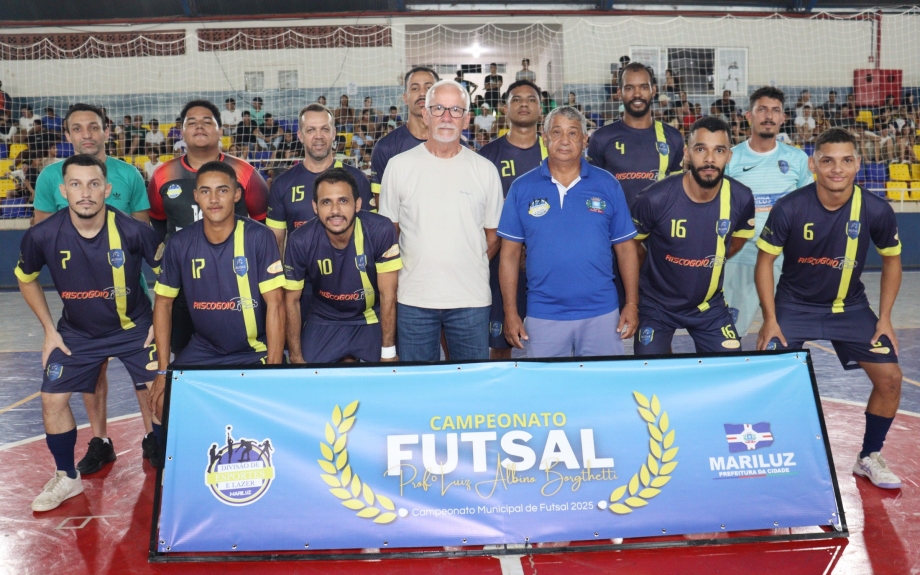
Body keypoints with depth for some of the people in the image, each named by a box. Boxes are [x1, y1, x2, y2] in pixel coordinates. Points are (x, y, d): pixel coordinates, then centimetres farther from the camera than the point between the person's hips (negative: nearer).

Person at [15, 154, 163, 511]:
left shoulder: (133, 231, -24)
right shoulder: (43, 236, -19)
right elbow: (26, 279, 4)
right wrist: (49, 329, 1)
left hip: (135, 328, -2)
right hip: (77, 333, 2)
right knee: (52, 401, 0)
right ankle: (67, 478, 22)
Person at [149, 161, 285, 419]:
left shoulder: (259, 237, -14)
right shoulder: (180, 243, -4)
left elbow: (275, 303, -14)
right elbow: (164, 303, 5)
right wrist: (163, 370, -1)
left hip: (255, 352, -3)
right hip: (202, 351, 3)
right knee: (165, 401, -9)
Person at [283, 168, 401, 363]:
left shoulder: (380, 231, -25)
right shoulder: (301, 241, -21)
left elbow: (387, 295, -17)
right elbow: (292, 300, -8)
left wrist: (388, 352, -15)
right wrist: (296, 358, -7)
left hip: (372, 319, -1)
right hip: (324, 322, 1)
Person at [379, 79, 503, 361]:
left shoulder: (485, 170, 4)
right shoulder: (399, 166, 2)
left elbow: (493, 234, 10)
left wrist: (471, 269, 4)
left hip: (471, 298, 0)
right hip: (413, 297, 0)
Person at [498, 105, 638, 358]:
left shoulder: (607, 185, 3)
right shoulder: (522, 188, 2)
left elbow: (625, 247, 6)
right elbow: (510, 254, 3)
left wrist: (631, 304, -1)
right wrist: (510, 312, -2)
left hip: (601, 312, 0)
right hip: (543, 316, 0)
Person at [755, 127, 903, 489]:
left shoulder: (876, 210, -15)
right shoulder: (789, 208, -20)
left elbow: (891, 260, 2)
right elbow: (765, 261, -9)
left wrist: (884, 318, -2)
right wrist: (770, 319, -13)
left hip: (851, 307, 2)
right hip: (794, 305, -2)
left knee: (890, 377, -5)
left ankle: (869, 458, 17)